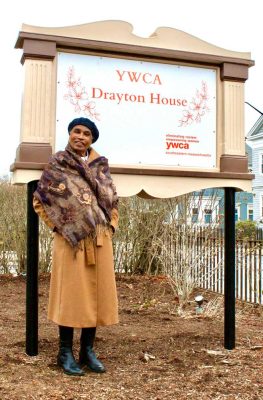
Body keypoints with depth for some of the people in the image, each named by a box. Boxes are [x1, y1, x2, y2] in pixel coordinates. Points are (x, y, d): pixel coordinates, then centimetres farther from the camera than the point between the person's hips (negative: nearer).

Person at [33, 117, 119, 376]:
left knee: (96, 292, 6)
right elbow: (39, 199, 3)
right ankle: (65, 352, 12)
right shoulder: (56, 164, 1)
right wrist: (58, 226, -3)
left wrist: (110, 226, 8)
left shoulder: (101, 165, 11)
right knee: (71, 291, 0)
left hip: (100, 239, 4)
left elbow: (112, 199, 20)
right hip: (70, 239, -4)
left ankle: (87, 351, 18)